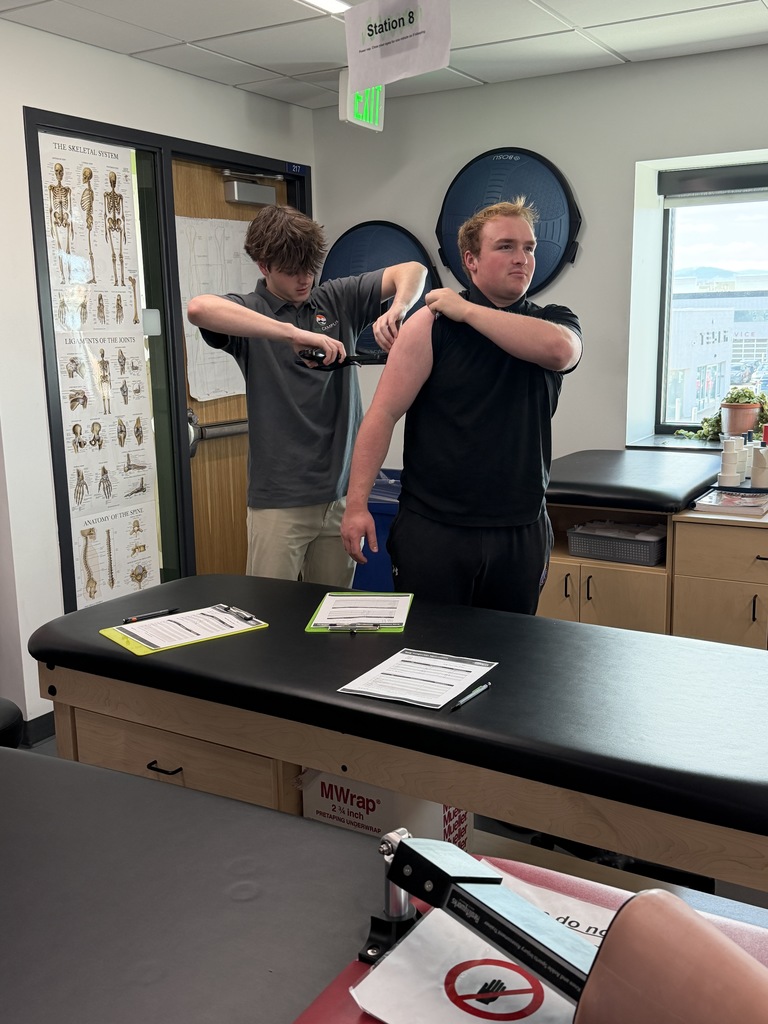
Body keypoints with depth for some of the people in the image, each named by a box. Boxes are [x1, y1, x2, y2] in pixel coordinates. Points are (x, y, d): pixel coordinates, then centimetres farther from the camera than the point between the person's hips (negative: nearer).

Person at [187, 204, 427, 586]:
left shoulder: (337, 299, 8)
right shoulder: (250, 312, -3)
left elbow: (412, 270, 7)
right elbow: (198, 309, -25)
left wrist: (396, 310, -15)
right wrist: (293, 333, -33)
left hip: (343, 493, 4)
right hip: (279, 500, -4)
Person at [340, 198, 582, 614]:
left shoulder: (554, 321, 6)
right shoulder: (433, 323, -5)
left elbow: (558, 349, -20)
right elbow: (383, 414, -8)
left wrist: (467, 310, -15)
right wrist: (356, 504, -14)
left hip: (522, 531, 3)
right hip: (433, 528, -3)